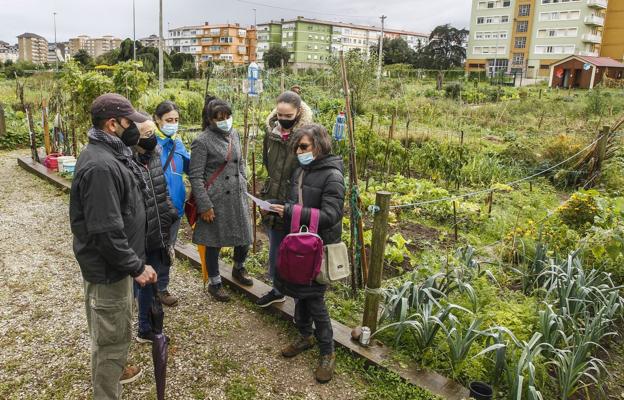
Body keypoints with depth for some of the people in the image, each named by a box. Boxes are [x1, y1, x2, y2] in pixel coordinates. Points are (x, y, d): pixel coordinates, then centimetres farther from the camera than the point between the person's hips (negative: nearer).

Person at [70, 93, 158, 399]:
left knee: (116, 330, 28)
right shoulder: (100, 166, -28)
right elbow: (106, 231, -29)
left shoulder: (109, 154, 6)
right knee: (111, 337, 5)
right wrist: (136, 266, -23)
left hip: (114, 261, 11)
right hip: (107, 268, -11)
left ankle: (113, 371, 49)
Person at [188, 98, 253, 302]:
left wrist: (243, 188, 15)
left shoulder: (233, 134, 8)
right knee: (213, 242, 7)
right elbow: (195, 176, -12)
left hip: (237, 197, 6)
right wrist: (205, 205, -15)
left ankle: (239, 268, 41)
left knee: (244, 237, 11)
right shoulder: (202, 142, -12)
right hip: (216, 200, -6)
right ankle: (215, 283, 27)